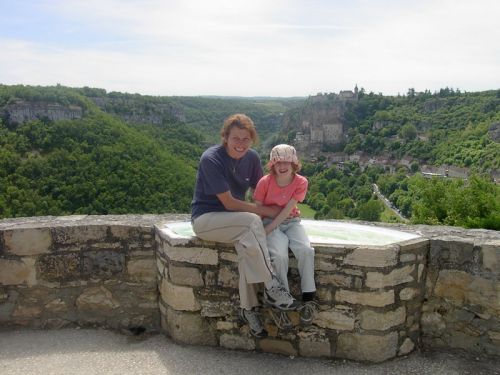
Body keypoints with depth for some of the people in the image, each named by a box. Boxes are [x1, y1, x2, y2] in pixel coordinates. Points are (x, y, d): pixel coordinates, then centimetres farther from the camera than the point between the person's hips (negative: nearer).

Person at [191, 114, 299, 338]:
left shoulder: (252, 158, 0)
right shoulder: (211, 159, -18)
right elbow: (229, 203, -19)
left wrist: (282, 208, -6)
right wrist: (265, 211, -15)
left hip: (235, 222, 5)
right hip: (205, 219, -5)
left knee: (247, 243, -28)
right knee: (252, 222, -31)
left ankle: (248, 308, -16)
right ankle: (271, 288, -25)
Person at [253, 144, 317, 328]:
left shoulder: (300, 182, -9)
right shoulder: (265, 182, -11)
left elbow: (287, 210, -16)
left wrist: (267, 230, -24)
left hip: (291, 222, 2)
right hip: (270, 223, -2)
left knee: (306, 250, -28)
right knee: (279, 255, -31)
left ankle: (308, 299, -14)